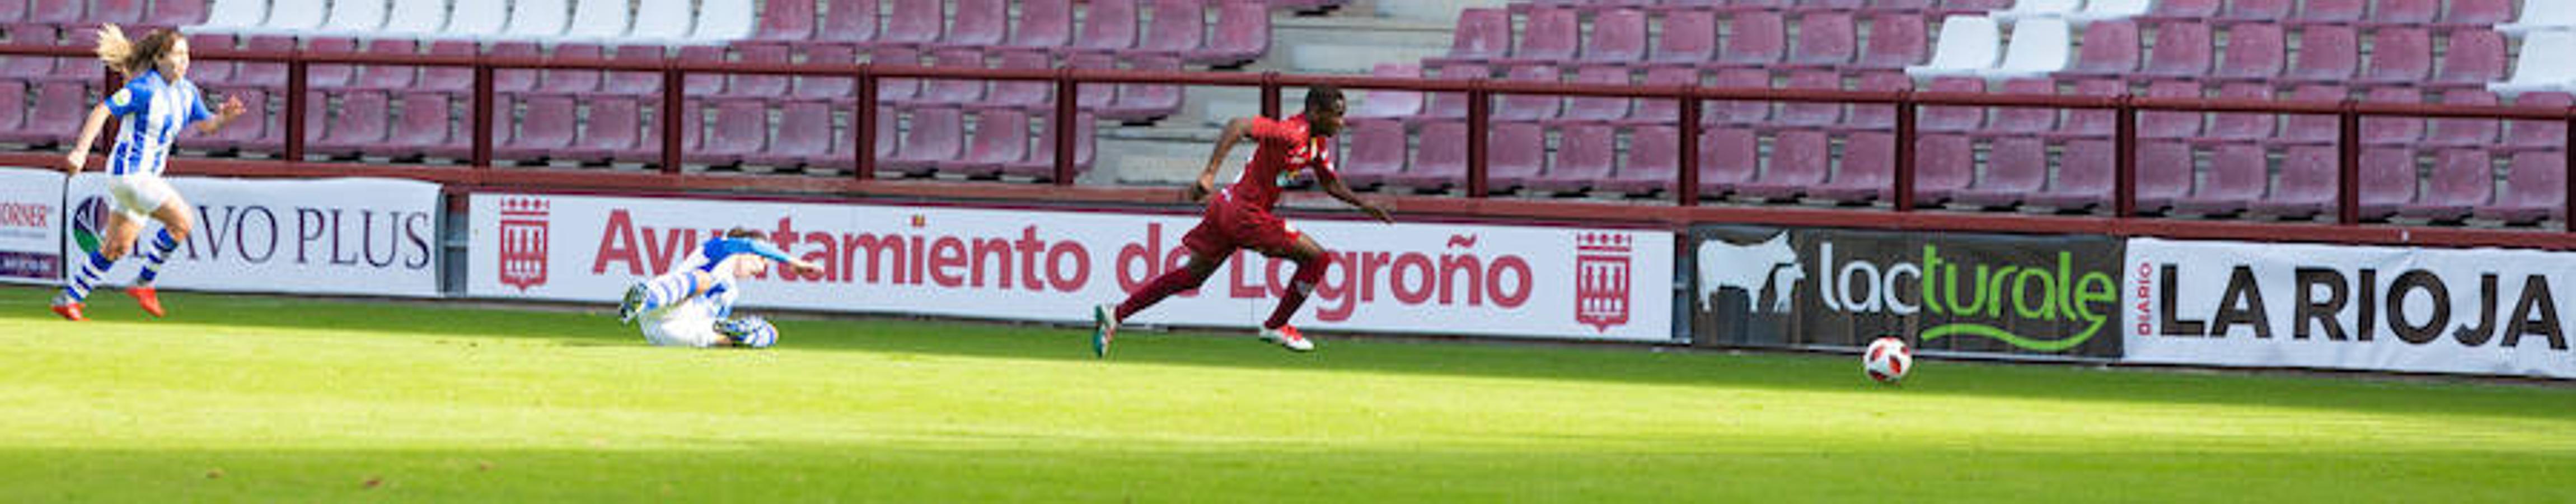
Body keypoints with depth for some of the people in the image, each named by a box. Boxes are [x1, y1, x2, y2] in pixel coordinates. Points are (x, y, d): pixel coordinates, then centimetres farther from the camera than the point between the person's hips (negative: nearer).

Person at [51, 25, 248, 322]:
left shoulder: (186, 91, 8)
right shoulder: (146, 89, -16)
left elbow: (204, 125, 17)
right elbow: (102, 111, -17)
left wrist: (224, 117, -6)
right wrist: (81, 152, -24)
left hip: (148, 176, 9)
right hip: (130, 171, -9)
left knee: (117, 248, 13)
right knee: (182, 221, -18)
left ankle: (68, 299, 21)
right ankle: (144, 284, -7)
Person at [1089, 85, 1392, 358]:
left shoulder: (1319, 143, 11)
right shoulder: (1291, 133, -20)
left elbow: (1330, 184, 25)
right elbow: (1238, 127, -30)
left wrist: (1362, 205, 13)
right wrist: (1210, 173, -36)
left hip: (1230, 208, 10)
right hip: (1245, 211, -10)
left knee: (1193, 276, 17)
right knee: (1317, 258, -4)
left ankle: (1115, 315, 17)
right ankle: (1276, 326, 7)